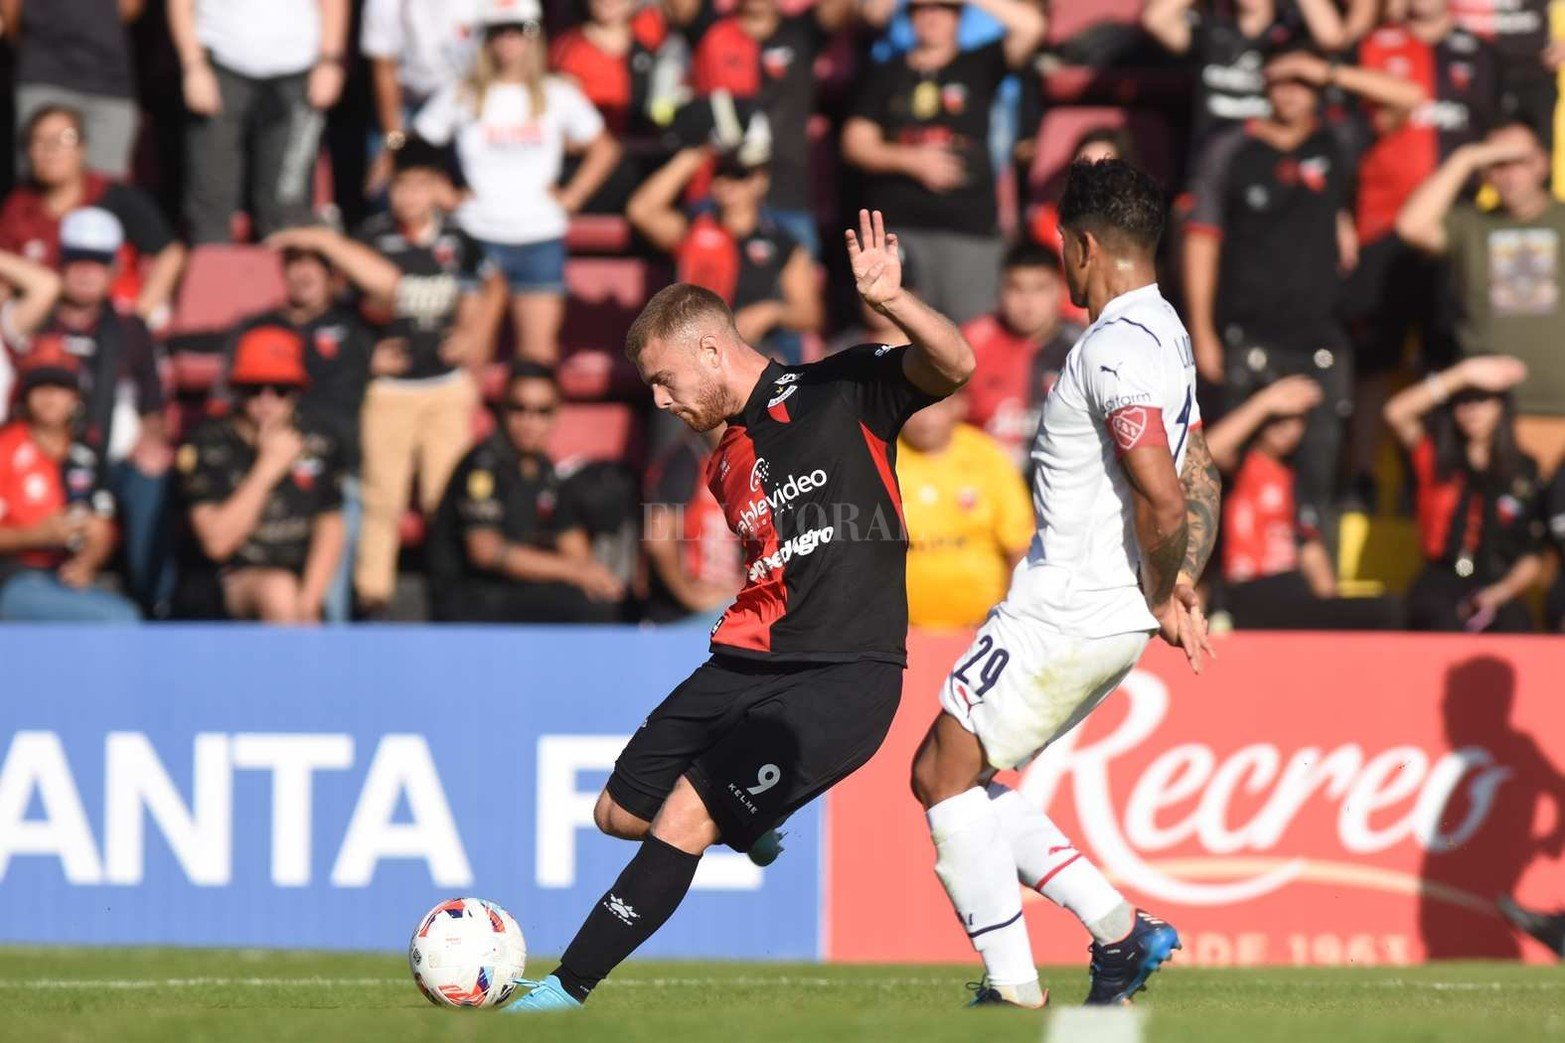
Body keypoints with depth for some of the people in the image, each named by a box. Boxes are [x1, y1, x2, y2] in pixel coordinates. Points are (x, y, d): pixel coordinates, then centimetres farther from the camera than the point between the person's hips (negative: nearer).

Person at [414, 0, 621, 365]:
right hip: (476, 235, -1)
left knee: (539, 349, -4)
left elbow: (603, 150, 17)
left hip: (540, 237, 1)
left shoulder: (558, 96, 6)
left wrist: (570, 196, 6)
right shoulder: (461, 98, 4)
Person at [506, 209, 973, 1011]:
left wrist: (891, 301, -35)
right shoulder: (726, 463, 18)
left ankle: (565, 991, -12)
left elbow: (954, 366, -19)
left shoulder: (842, 393, -3)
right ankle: (747, 828, 41)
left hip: (843, 676, -8)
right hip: (744, 665, 8)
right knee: (620, 813, 11)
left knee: (686, 817, -18)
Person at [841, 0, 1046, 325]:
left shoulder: (978, 67, 11)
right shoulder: (885, 75, 15)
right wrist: (912, 160, -6)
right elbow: (856, 143, 10)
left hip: (968, 225, -1)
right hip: (897, 222, 1)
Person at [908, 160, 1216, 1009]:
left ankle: (1014, 990, 0)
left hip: (1064, 617, -10)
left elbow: (1163, 499, -28)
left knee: (945, 776, 0)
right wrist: (1178, 594, 12)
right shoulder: (1166, 336, 15)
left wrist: (1162, 596, -12)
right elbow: (1200, 487, 20)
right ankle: (1119, 929, 10)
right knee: (957, 781, 16)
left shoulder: (1116, 349, -19)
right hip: (1108, 619, 10)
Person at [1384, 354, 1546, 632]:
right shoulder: (1436, 460, 11)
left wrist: (1503, 591, -10)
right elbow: (1396, 413, -8)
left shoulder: (1524, 471, 11)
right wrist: (1464, 374, -10)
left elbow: (1533, 556, 10)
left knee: (1515, 628, -34)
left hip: (1497, 590, 1)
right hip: (1439, 585, -1)